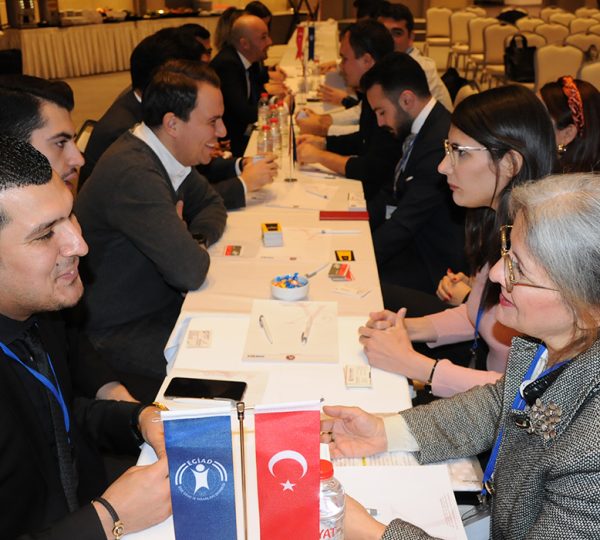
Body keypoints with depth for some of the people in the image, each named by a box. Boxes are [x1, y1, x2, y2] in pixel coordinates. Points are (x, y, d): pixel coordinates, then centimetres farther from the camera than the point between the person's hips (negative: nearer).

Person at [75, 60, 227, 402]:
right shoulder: (134, 174, -29)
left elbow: (212, 205, 14)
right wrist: (194, 246, -8)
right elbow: (190, 271, -32)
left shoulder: (166, 155, 1)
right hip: (116, 335, -9)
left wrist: (194, 241, -8)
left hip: (160, 304, 9)